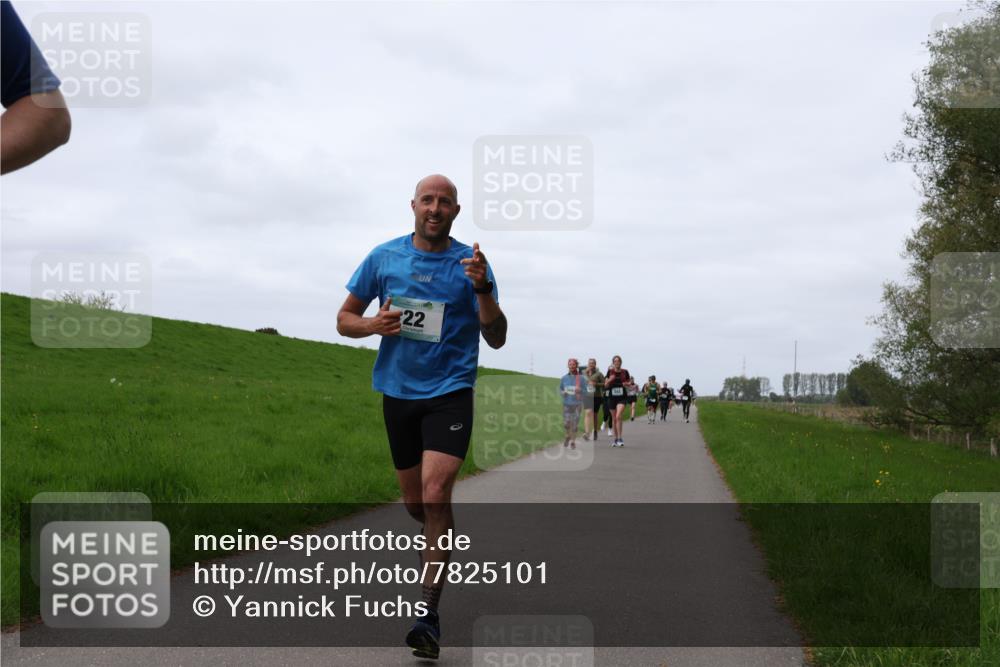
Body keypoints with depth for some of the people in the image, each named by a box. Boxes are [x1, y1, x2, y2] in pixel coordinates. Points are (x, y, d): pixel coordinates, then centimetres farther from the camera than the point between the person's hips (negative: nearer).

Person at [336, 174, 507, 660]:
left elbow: (496, 339, -7)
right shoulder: (384, 257, 3)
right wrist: (373, 325, -13)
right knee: (415, 503, 13)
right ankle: (441, 541, 48)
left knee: (434, 495, -19)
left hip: (450, 392, -3)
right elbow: (344, 319, 10)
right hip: (398, 393, 3)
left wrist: (483, 288, -23)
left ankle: (429, 616, -17)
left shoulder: (470, 263, -3)